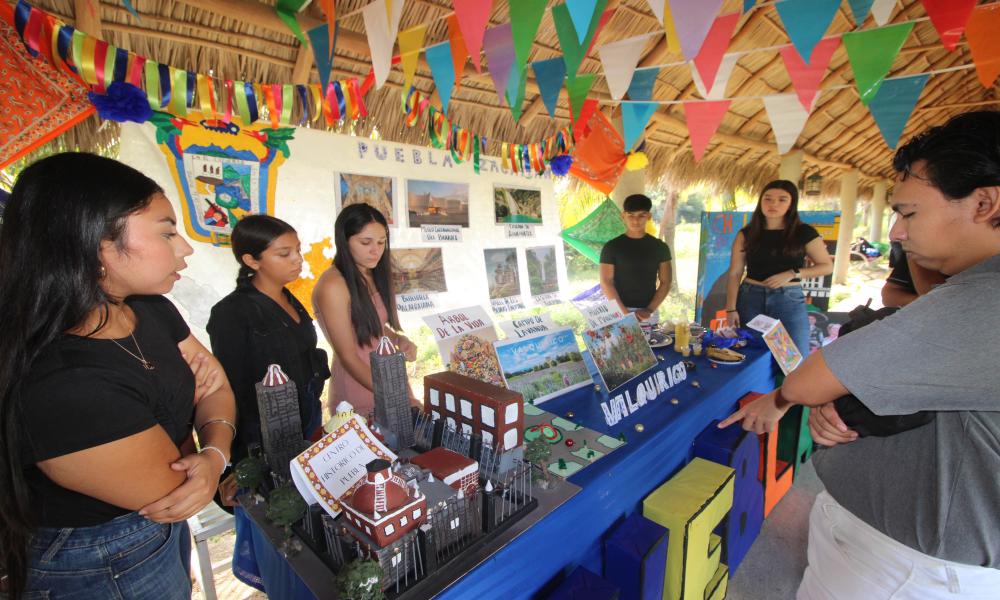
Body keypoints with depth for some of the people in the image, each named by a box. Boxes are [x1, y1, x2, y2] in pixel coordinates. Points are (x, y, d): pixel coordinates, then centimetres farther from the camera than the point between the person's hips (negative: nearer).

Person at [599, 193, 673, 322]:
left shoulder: (660, 247, 4)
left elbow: (665, 282, 4)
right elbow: (606, 283, -8)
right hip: (619, 311, -2)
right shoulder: (611, 247, -3)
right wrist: (625, 313, -15)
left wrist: (650, 310, -8)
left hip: (649, 313, 2)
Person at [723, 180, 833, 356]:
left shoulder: (804, 233, 0)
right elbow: (734, 274, -1)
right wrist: (731, 308, -8)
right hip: (750, 298, 1)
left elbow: (827, 266, 6)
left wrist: (792, 274, -11)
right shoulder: (747, 234, 2)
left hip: (789, 300, -1)